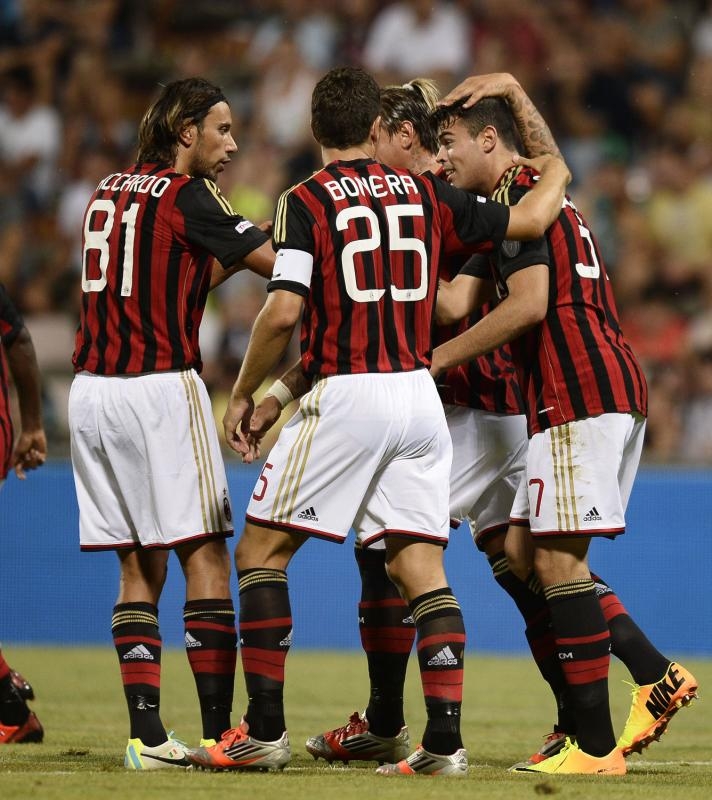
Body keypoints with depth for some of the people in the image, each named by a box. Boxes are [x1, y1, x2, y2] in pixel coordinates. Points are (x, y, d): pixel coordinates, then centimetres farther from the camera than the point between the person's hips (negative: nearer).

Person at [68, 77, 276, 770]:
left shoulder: (109, 191, 16)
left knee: (139, 564, 8)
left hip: (92, 392, 7)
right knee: (204, 554, -3)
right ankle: (218, 729, -7)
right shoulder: (186, 195, -6)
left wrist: (235, 254, 21)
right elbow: (279, 265, -6)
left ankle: (146, 733, 2)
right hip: (159, 388, -7)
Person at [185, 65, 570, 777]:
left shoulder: (305, 202, -4)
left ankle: (264, 731, -1)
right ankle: (445, 739, -3)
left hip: (346, 395, -5)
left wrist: (242, 394, -1)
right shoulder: (425, 194, 9)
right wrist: (555, 171, 35)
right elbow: (532, 219, 13)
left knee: (261, 550, 4)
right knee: (421, 566, 6)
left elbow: (283, 311, -14)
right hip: (420, 396, 5)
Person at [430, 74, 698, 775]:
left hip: (578, 392, -10)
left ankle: (595, 747, -11)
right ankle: (656, 676, 7)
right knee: (527, 553, 13)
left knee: (557, 559, -10)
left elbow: (529, 304, -16)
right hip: (613, 387, 10)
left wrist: (435, 360, -9)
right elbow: (456, 303, 16)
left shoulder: (519, 197, -5)